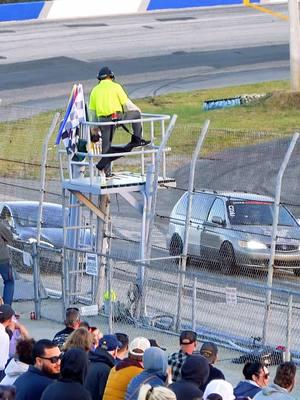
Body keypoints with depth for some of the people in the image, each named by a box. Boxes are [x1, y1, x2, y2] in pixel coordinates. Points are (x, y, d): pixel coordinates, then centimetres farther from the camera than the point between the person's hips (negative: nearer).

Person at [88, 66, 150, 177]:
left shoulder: (95, 90, 12)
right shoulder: (115, 86, 1)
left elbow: (92, 111, 14)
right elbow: (126, 103, 1)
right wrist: (137, 110, 21)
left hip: (103, 120, 3)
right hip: (117, 117, -3)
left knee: (106, 145, 11)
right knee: (136, 114, 19)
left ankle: (106, 170, 11)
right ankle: (137, 139, 16)